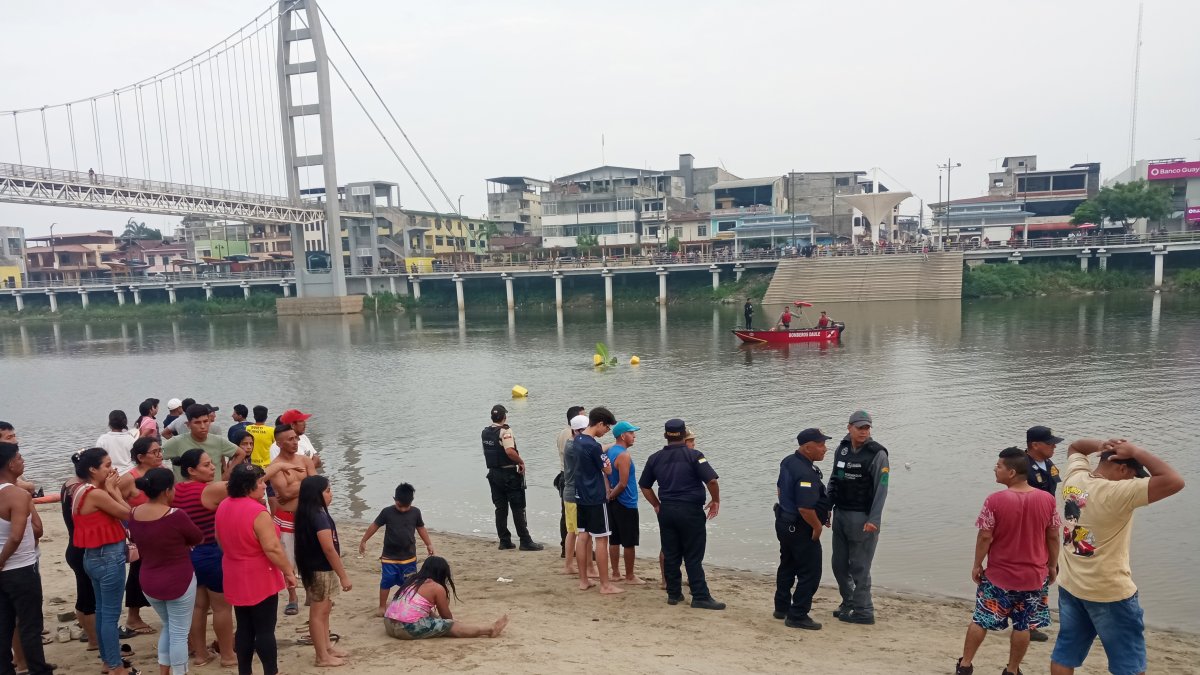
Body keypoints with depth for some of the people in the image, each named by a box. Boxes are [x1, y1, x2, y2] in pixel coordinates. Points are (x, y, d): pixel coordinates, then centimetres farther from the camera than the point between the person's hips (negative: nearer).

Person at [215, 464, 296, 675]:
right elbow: (272, 548, -24)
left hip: (236, 578, 8)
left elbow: (221, 540, 15)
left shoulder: (223, 507, 2)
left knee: (244, 628, 16)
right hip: (259, 578, -8)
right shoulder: (257, 512, -24)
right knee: (265, 630, 2)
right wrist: (288, 571, -12)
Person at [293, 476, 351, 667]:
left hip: (319, 569, 10)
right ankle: (322, 656, 9)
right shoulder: (319, 516, -22)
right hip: (320, 571, -10)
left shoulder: (310, 513, 8)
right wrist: (343, 576, -18)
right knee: (318, 612, 0)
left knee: (323, 611, 18)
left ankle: (327, 648, 29)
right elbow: (329, 549, -23)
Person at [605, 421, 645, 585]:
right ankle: (629, 576, 9)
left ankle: (616, 573, 21)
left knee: (614, 540, 13)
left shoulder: (610, 450, 9)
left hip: (613, 503, 9)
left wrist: (609, 493, 0)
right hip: (626, 504, -9)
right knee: (629, 542, 1)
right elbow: (623, 483, -22)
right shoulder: (624, 456, -19)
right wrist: (612, 495, -7)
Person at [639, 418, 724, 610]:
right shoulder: (694, 455, -8)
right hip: (690, 511, -4)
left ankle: (673, 594, 19)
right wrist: (716, 501, -1)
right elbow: (711, 480, -16)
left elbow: (644, 486, 12)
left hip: (666, 510, 4)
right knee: (693, 557, 2)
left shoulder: (655, 458, 6)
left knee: (670, 555, 12)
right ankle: (700, 597, 4)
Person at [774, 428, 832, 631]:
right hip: (800, 529, -10)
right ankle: (797, 616, 6)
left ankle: (781, 608, 34)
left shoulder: (788, 462, 3)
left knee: (787, 567, 22)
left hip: (784, 522, 10)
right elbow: (805, 508, -33)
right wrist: (817, 527, -17)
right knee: (810, 573, 1)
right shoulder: (806, 474, -29)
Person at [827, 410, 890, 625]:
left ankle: (864, 611, 13)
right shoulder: (842, 449, 7)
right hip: (840, 515, 7)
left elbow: (881, 489, -15)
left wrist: (873, 520, -22)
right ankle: (848, 602, 32)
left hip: (862, 518, -7)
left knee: (859, 567, -1)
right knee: (839, 564, 15)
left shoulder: (877, 454, -11)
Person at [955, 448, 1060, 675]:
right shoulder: (1047, 500, -8)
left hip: (999, 574, -2)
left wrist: (977, 565, 0)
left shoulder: (995, 500, -18)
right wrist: (1052, 565, 14)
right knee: (1023, 625, 14)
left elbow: (985, 537, -13)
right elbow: (1053, 537, 0)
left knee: (980, 620, 11)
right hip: (1033, 575, 2)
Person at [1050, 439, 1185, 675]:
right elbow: (1174, 481, -27)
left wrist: (1100, 445, -2)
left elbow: (1074, 447, 18)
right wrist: (1136, 451, -17)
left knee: (1064, 654, 15)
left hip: (1069, 586, 7)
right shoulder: (1118, 493, -24)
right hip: (1109, 593, -6)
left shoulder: (1074, 478, -3)